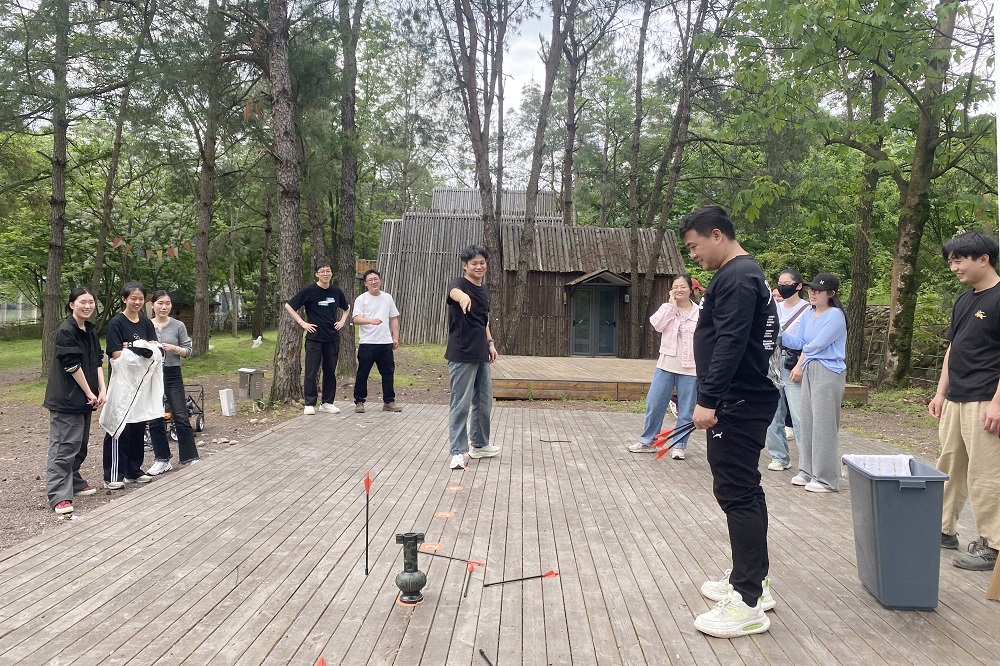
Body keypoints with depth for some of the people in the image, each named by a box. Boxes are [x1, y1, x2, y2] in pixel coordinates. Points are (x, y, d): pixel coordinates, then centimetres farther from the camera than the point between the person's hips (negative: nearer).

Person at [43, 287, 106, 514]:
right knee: (65, 446, -9)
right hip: (66, 398, -8)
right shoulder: (66, 331, -14)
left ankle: (74, 483, 30)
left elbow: (97, 362, 11)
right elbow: (72, 365, -16)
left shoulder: (90, 331, 12)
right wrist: (89, 393, -11)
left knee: (80, 444, 16)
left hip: (85, 399, 8)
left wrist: (102, 390, 0)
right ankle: (58, 496, -7)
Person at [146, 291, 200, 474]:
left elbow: (188, 351, 2)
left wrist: (174, 348, -16)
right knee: (154, 420, 8)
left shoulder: (178, 326, -1)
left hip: (172, 375, -2)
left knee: (181, 418, -2)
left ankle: (190, 458, 7)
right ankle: (162, 460, 20)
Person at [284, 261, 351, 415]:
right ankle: (309, 404, 5)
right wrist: (303, 323, -7)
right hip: (314, 338, -4)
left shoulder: (336, 292, 7)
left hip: (333, 338, 4)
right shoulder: (309, 291, -6)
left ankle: (327, 403, 17)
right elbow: (288, 306, -3)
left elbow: (347, 307, 26)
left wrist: (342, 321, 10)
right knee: (311, 372, -2)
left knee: (330, 371, 8)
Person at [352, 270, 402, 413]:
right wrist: (371, 321, -31)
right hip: (367, 343, -4)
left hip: (385, 342, 4)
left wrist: (396, 337, 9)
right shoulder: (361, 299, -2)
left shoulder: (387, 298, 12)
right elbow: (356, 319, -14)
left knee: (388, 372, 8)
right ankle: (359, 402, 10)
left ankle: (389, 401, 18)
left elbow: (394, 319, 17)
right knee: (363, 373, 0)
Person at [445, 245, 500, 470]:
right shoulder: (459, 284, -12)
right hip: (461, 355, -8)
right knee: (461, 404, -5)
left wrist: (490, 342, 17)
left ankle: (479, 445, 30)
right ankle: (457, 452, 2)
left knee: (484, 401, 16)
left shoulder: (484, 290, 13)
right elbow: (454, 291, -38)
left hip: (481, 354, 8)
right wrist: (462, 296, -61)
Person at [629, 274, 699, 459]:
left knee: (686, 410, 6)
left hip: (689, 369, -2)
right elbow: (657, 324, -16)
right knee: (654, 404, 5)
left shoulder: (699, 313, -1)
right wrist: (671, 304, -12)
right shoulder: (668, 308, 5)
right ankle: (647, 441, 20)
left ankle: (679, 446, 18)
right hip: (666, 366, 2)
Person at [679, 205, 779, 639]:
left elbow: (730, 343, -23)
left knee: (737, 494, -8)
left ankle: (748, 603, -2)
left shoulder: (736, 277, -14)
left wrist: (708, 400, -25)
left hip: (737, 404, -11)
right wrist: (713, 399, 21)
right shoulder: (743, 275, 18)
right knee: (745, 491, 16)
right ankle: (752, 581, 27)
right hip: (745, 400, 11)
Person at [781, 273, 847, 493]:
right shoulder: (807, 316, 13)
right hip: (809, 371, 8)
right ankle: (808, 471, 22)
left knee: (823, 425, -5)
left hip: (829, 373, -8)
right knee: (807, 422, 12)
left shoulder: (835, 315, -10)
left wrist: (800, 363, 0)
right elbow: (798, 342, 6)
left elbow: (818, 344, -15)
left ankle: (827, 479, 2)